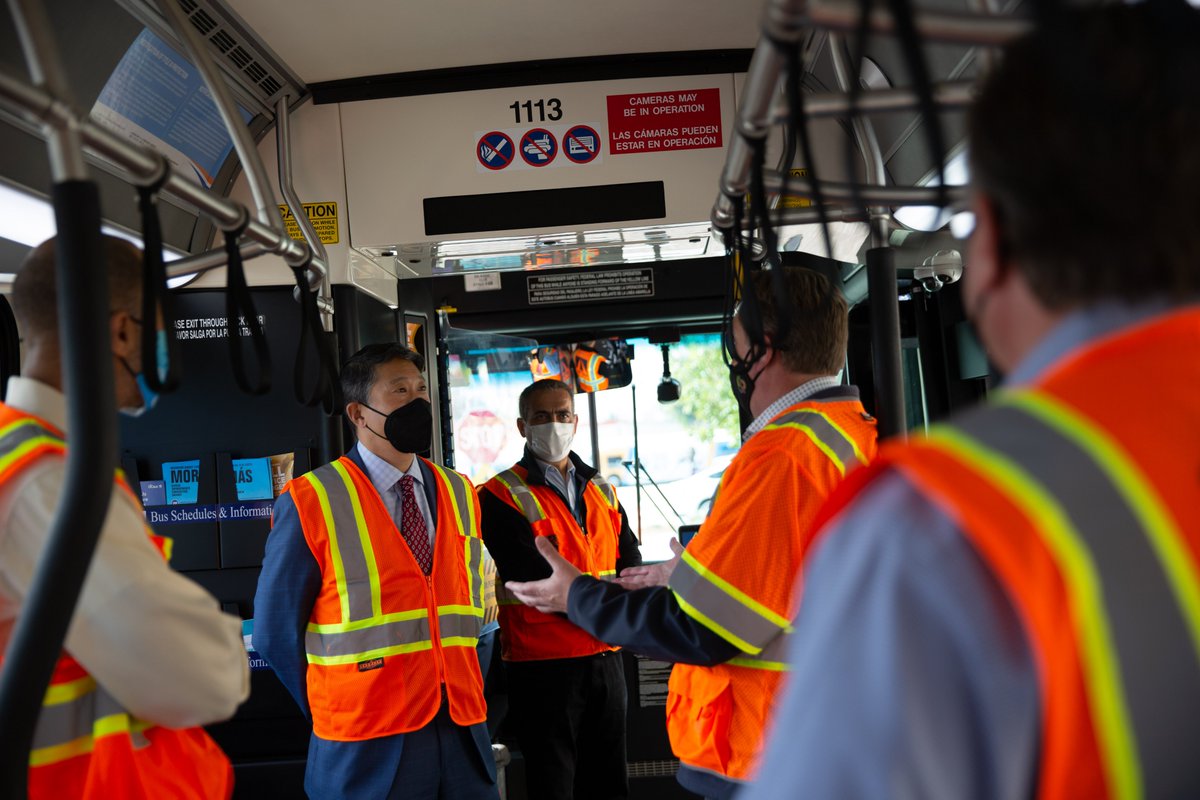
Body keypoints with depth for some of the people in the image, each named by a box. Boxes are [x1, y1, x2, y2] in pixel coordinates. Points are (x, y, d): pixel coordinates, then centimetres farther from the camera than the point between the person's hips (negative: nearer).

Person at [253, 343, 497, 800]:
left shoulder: (458, 494, 8)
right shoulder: (312, 502, -8)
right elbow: (275, 632, -3)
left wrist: (464, 690, 8)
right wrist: (331, 713, 2)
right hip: (369, 746, -4)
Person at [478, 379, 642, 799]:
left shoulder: (602, 491, 13)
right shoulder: (502, 497, -7)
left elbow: (630, 563, 4)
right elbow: (535, 578, -17)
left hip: (605, 658, 6)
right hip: (544, 664, -6)